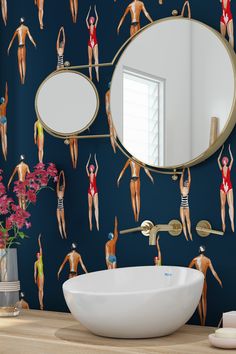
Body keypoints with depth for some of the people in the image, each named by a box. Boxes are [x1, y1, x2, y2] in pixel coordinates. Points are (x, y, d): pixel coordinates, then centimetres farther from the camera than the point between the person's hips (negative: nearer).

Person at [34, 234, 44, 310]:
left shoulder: (41, 259, 7)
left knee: (41, 289, 4)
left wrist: (39, 241, 2)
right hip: (38, 275, -2)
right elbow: (35, 271, 3)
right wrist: (35, 278, -1)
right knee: (39, 289, 0)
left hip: (42, 275, 2)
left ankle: (41, 303, 5)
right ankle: (41, 303, -2)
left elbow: (40, 249, 4)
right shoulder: (36, 262, 3)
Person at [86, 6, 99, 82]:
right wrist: (89, 10, 8)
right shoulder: (88, 27, 9)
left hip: (95, 43, -2)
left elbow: (97, 18, 1)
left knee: (96, 59, -10)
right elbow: (86, 19, 4)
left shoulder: (95, 26, 7)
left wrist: (95, 10, 5)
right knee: (90, 59, 0)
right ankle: (90, 75, -1)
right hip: (90, 44, 2)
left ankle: (97, 75, -15)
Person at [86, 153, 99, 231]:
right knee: (90, 207, 0)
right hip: (90, 191, 1)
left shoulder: (95, 174, 6)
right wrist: (89, 158, 7)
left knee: (96, 207, -8)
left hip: (95, 191, -1)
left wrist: (95, 158, 6)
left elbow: (97, 167, 1)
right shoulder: (89, 175, 8)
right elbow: (86, 167, 3)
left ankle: (97, 223, -13)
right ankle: (90, 224, -1)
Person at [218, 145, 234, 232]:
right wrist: (222, 149, 12)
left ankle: (232, 223, -17)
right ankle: (223, 223, -4)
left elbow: (232, 159, 4)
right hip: (222, 187, 2)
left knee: (231, 205, -11)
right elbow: (218, 159, 7)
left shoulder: (229, 168, 8)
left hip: (229, 187, -1)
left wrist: (229, 149, 10)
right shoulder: (221, 169, 10)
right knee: (222, 205, -2)